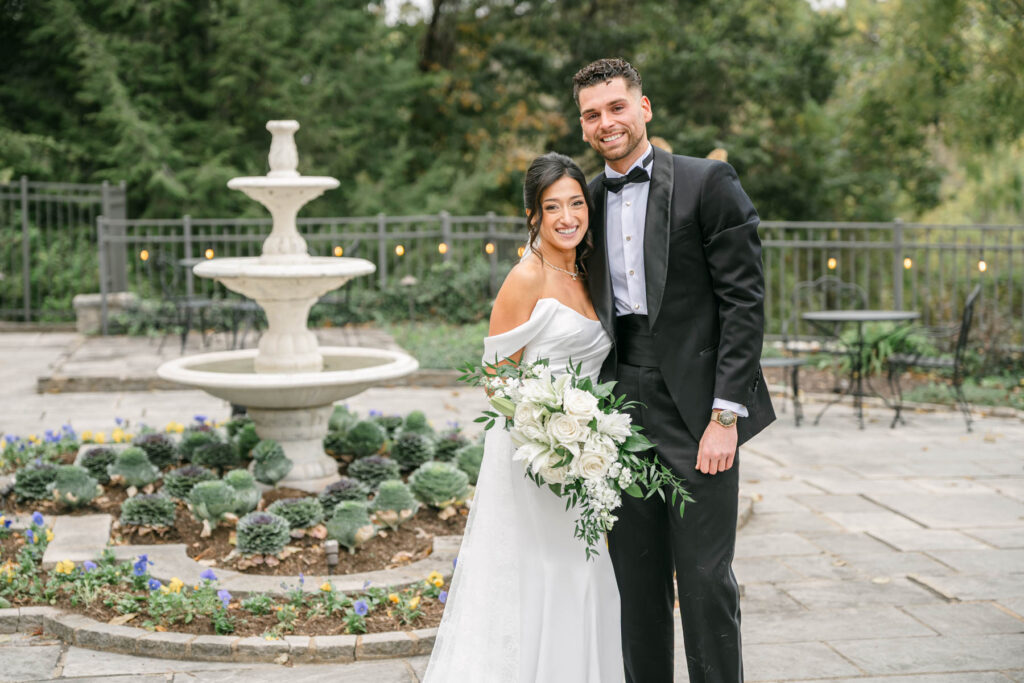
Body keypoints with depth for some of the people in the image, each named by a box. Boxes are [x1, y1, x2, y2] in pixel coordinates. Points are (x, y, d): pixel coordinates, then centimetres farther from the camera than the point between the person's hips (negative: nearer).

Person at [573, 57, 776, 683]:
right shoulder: (590, 200, 13)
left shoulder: (708, 183, -4)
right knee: (637, 581, 10)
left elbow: (745, 301, -8)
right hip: (623, 413, 5)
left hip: (696, 412, -5)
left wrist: (726, 415, -14)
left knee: (706, 577, -2)